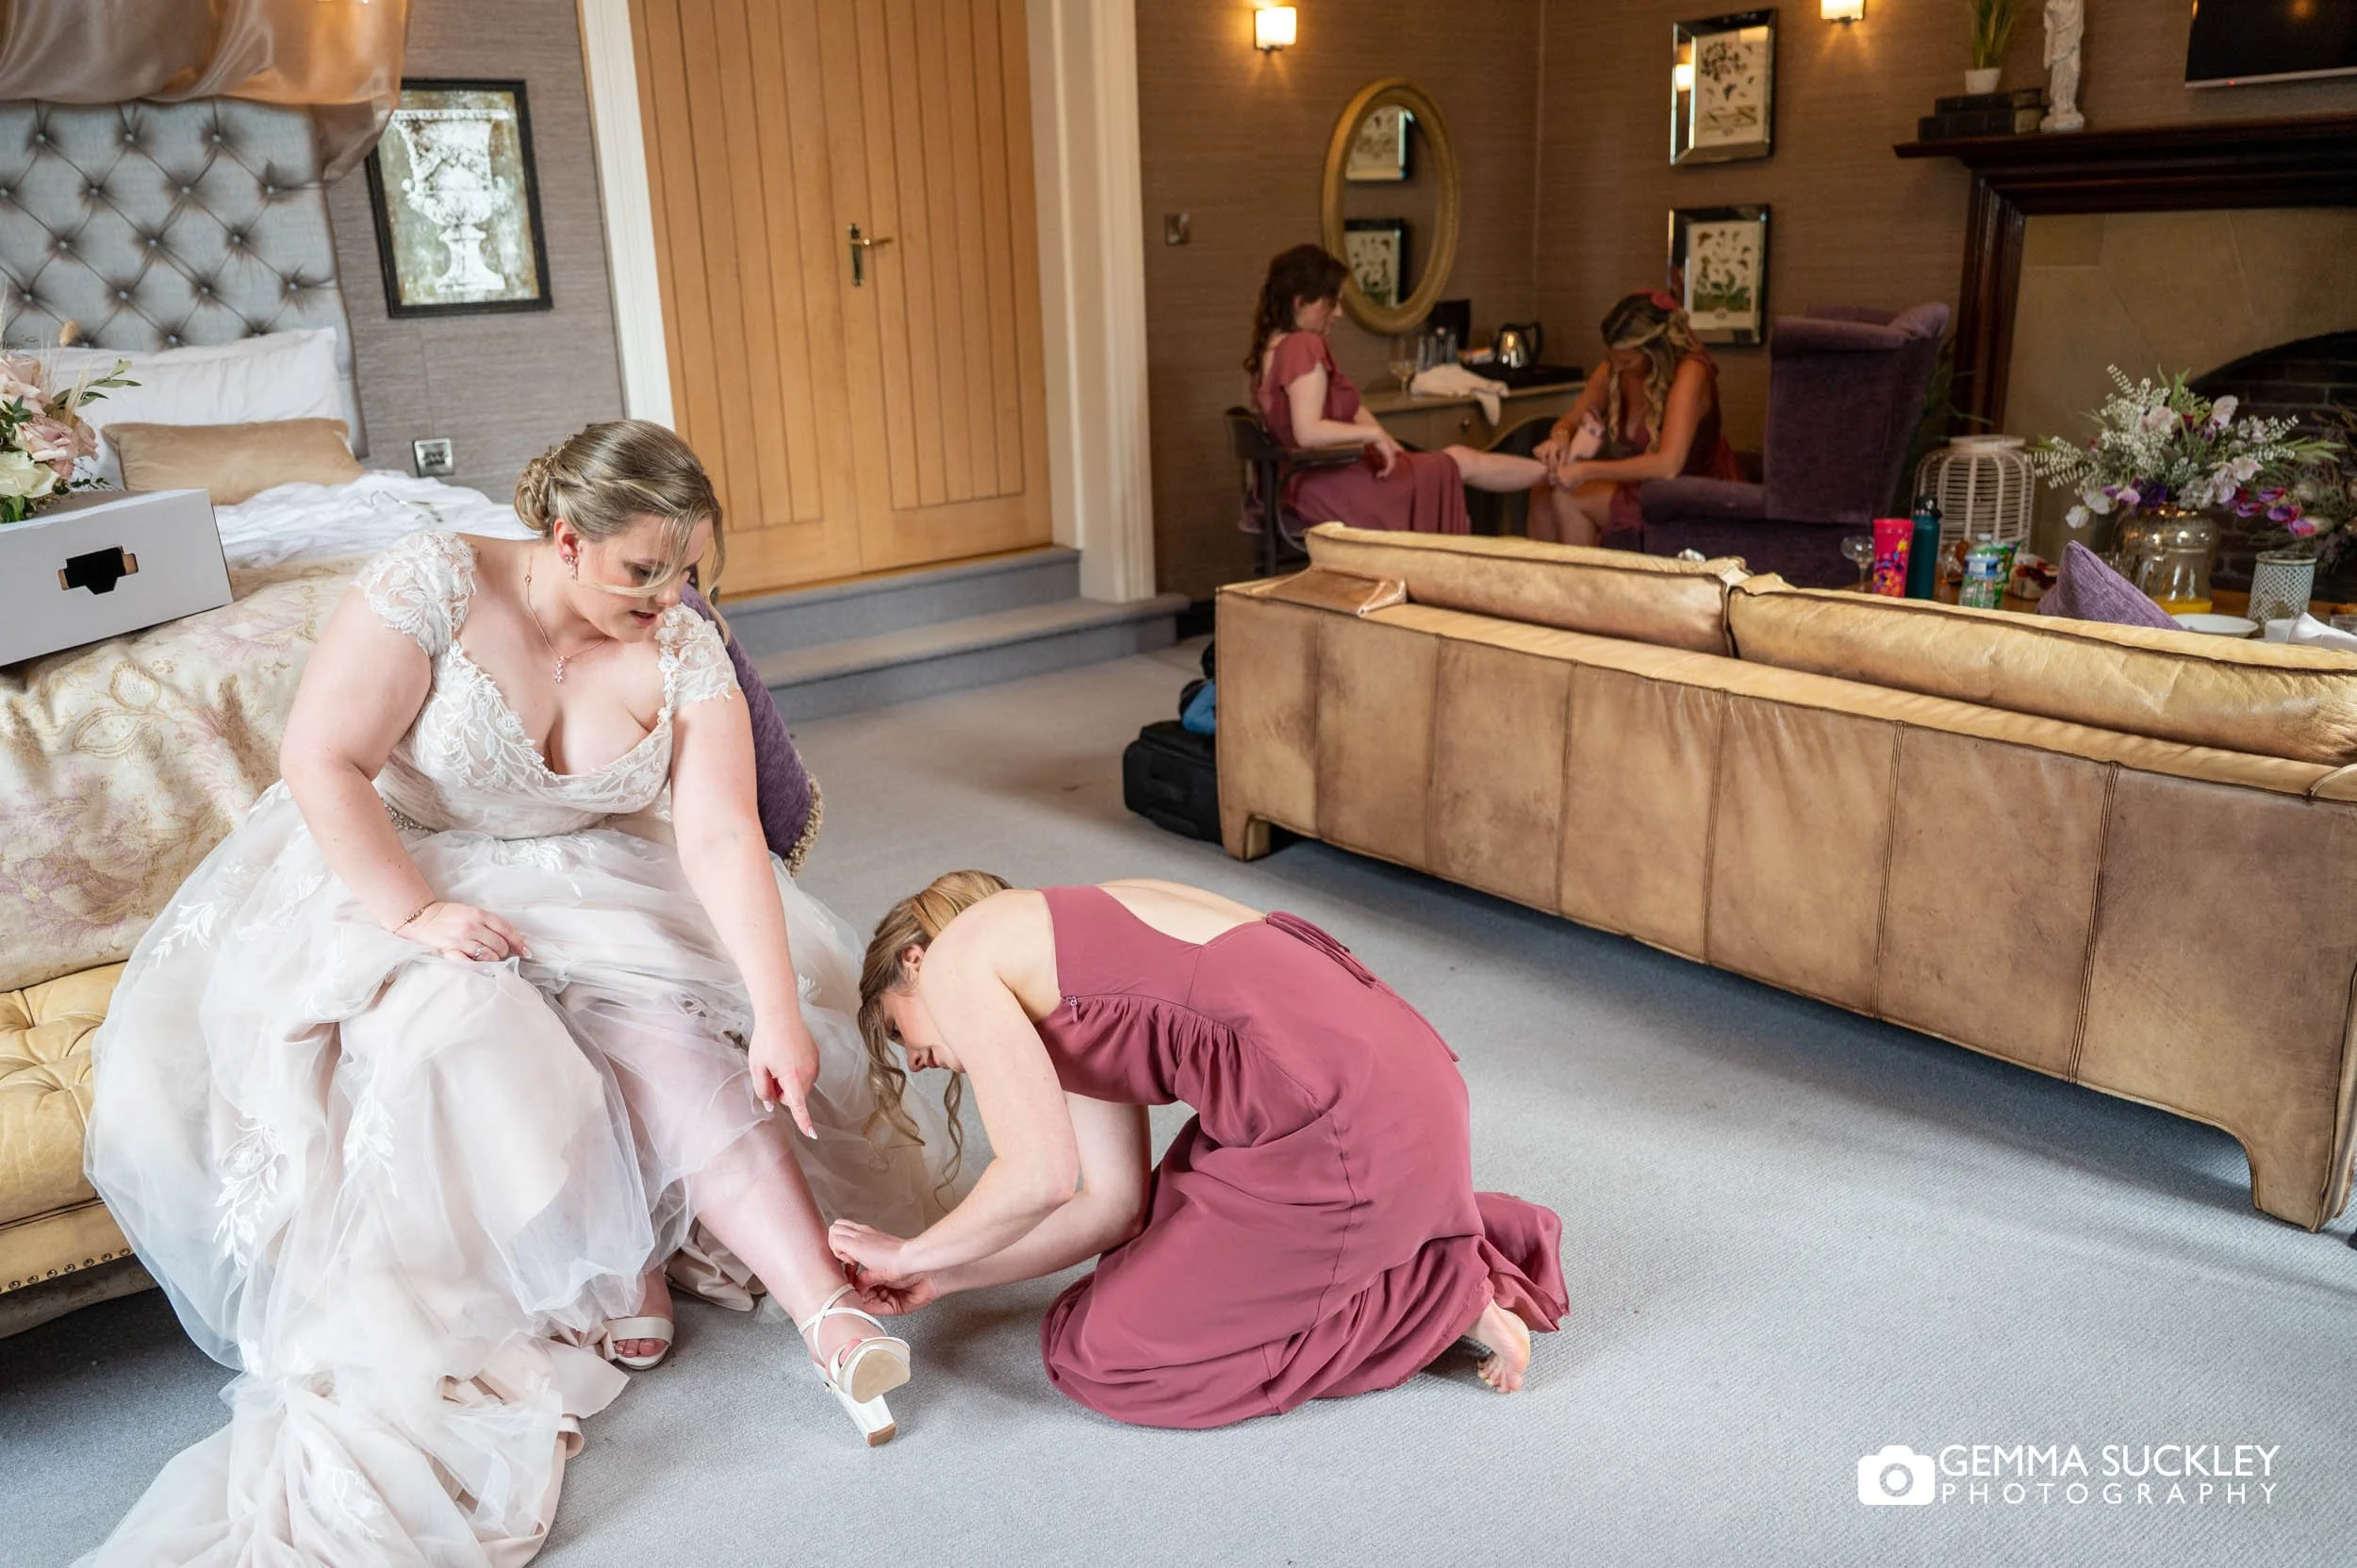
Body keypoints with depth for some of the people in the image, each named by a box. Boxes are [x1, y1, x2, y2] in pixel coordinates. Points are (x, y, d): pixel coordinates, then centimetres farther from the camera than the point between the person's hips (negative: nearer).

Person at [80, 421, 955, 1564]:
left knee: (683, 1041, -24)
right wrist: (415, 916, -27)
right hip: (395, 872, -1)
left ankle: (826, 1311, -31)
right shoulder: (433, 586, -18)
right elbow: (321, 760, -18)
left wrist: (780, 1015, -31)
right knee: (461, 1027, -32)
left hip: (594, 889, 2)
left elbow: (722, 838, -21)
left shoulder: (683, 651, -11)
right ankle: (612, 1284, -16)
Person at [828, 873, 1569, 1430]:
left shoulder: (957, 958, 2)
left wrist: (914, 1254, 9)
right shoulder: (1058, 972, 25)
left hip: (1344, 1128, -9)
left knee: (1102, 1356, 8)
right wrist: (944, 1276, 24)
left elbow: (1040, 1176, -8)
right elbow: (1115, 1204, 19)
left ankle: (1444, 1293, 7)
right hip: (1387, 1079, 9)